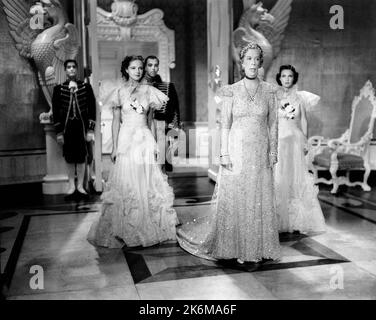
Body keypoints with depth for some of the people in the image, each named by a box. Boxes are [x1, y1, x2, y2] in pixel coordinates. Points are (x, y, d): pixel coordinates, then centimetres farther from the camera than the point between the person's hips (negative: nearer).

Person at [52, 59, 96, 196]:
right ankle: (71, 185, 16)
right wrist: (58, 132, -2)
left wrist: (91, 130, -4)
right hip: (67, 127, 0)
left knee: (82, 156, 2)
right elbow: (56, 111, 3)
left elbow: (92, 108, 2)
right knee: (69, 157, 4)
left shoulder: (86, 87, 4)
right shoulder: (58, 89, 5)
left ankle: (80, 185, 12)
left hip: (82, 126, 0)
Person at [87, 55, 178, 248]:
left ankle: (148, 228, 14)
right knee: (126, 183, -1)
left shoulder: (148, 90, 7)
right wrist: (114, 146, -1)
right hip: (126, 139, -1)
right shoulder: (120, 92, 4)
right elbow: (116, 121, 4)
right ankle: (125, 230, 11)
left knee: (147, 183, 3)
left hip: (145, 140, 2)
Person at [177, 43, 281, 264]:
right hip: (236, 150, -1)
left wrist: (273, 152, 0)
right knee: (234, 198, 1)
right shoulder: (231, 91, 1)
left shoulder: (268, 91, 6)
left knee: (260, 199, 5)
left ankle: (258, 247, 18)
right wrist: (224, 153, -7)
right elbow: (225, 125, 0)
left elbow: (273, 124, 7)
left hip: (260, 153, 2)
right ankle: (235, 248, 14)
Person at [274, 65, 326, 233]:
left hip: (295, 141, 2)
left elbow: (303, 122, 12)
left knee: (296, 177, 2)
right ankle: (278, 219, 5)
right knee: (278, 178, -3)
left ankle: (297, 218, 11)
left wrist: (304, 142, 9)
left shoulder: (300, 97, 7)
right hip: (278, 141, -2)